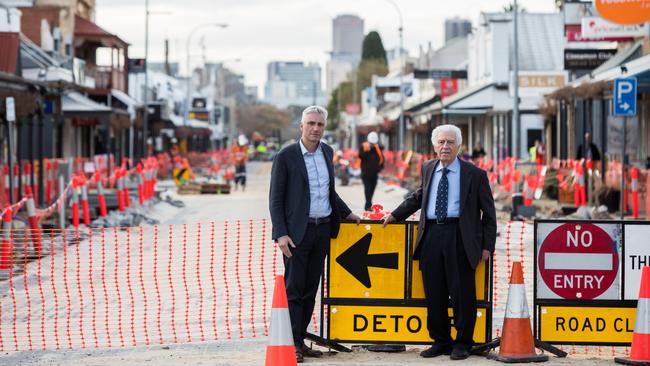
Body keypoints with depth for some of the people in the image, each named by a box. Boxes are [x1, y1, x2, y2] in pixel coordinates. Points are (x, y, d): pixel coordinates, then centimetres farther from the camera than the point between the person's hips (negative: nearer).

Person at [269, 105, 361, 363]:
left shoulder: (327, 152, 10)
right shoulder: (286, 157, -8)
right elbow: (275, 199, -8)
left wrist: (346, 213, 20)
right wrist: (280, 234, -15)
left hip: (323, 229, 6)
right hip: (298, 232, -6)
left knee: (310, 289, 9)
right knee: (294, 289, -4)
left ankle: (300, 340, 15)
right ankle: (292, 344, -2)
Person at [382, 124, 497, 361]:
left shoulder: (475, 174, 1)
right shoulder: (428, 169, 15)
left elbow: (488, 212, 4)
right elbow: (419, 196, 33)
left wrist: (487, 245, -1)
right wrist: (396, 215, 26)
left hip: (459, 237, -4)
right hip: (431, 235, 4)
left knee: (462, 293, -1)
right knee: (434, 294, 6)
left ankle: (462, 343, 10)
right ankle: (440, 341, 18)